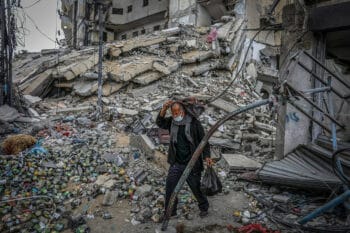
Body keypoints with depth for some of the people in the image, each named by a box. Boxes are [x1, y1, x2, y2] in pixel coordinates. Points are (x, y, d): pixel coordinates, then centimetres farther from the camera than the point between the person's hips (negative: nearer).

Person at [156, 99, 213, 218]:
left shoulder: (194, 123, -11)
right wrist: (163, 110, -24)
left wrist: (207, 156, -15)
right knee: (170, 188, 3)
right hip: (176, 164, 4)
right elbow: (160, 123, -10)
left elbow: (204, 141, -6)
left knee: (196, 188, 10)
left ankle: (204, 208, 35)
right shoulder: (172, 121, 2)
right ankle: (170, 212, 21)